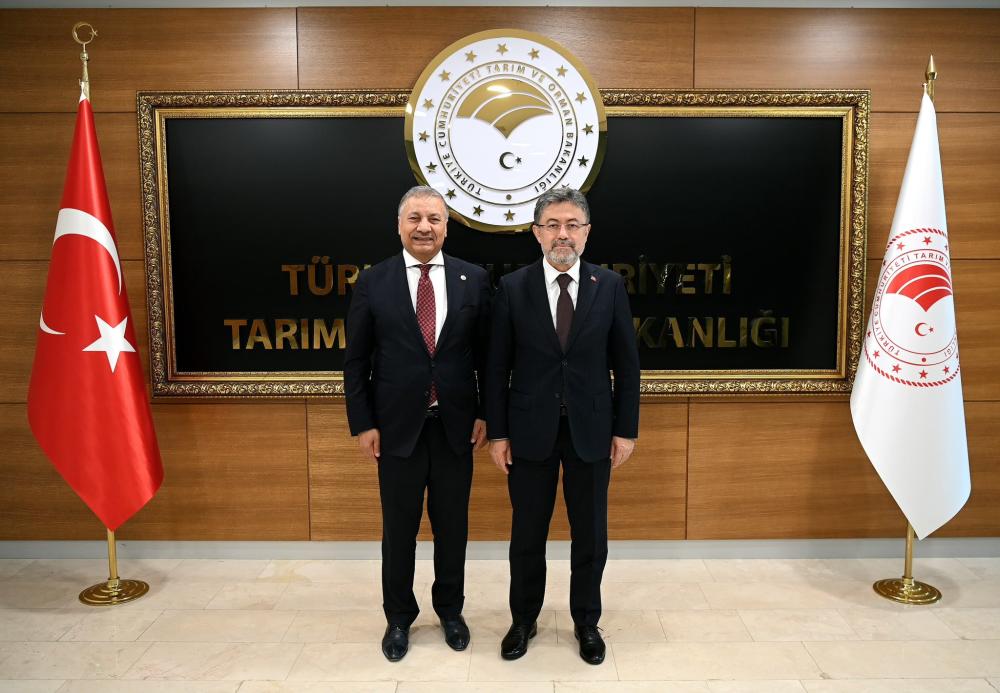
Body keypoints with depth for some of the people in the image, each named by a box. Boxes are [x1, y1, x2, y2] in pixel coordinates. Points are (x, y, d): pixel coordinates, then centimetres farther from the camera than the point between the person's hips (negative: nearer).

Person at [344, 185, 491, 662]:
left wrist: (486, 414, -1)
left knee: (452, 525, 14)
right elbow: (356, 361, -1)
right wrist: (362, 424, -5)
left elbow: (487, 354, 3)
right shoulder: (373, 282, -2)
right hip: (397, 426, -1)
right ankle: (398, 617, 32)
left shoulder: (473, 279, 0)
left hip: (455, 425, 1)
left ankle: (450, 610, 35)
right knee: (398, 529, 12)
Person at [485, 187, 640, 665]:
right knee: (527, 535, 12)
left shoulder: (610, 286, -1)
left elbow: (626, 364, 2)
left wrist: (626, 429, -1)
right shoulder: (512, 288, -3)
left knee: (591, 535, 12)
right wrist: (497, 433, -4)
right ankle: (523, 620, 33)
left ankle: (586, 622, 33)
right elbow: (497, 368, -1)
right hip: (530, 431, 0)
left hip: (591, 431, 1)